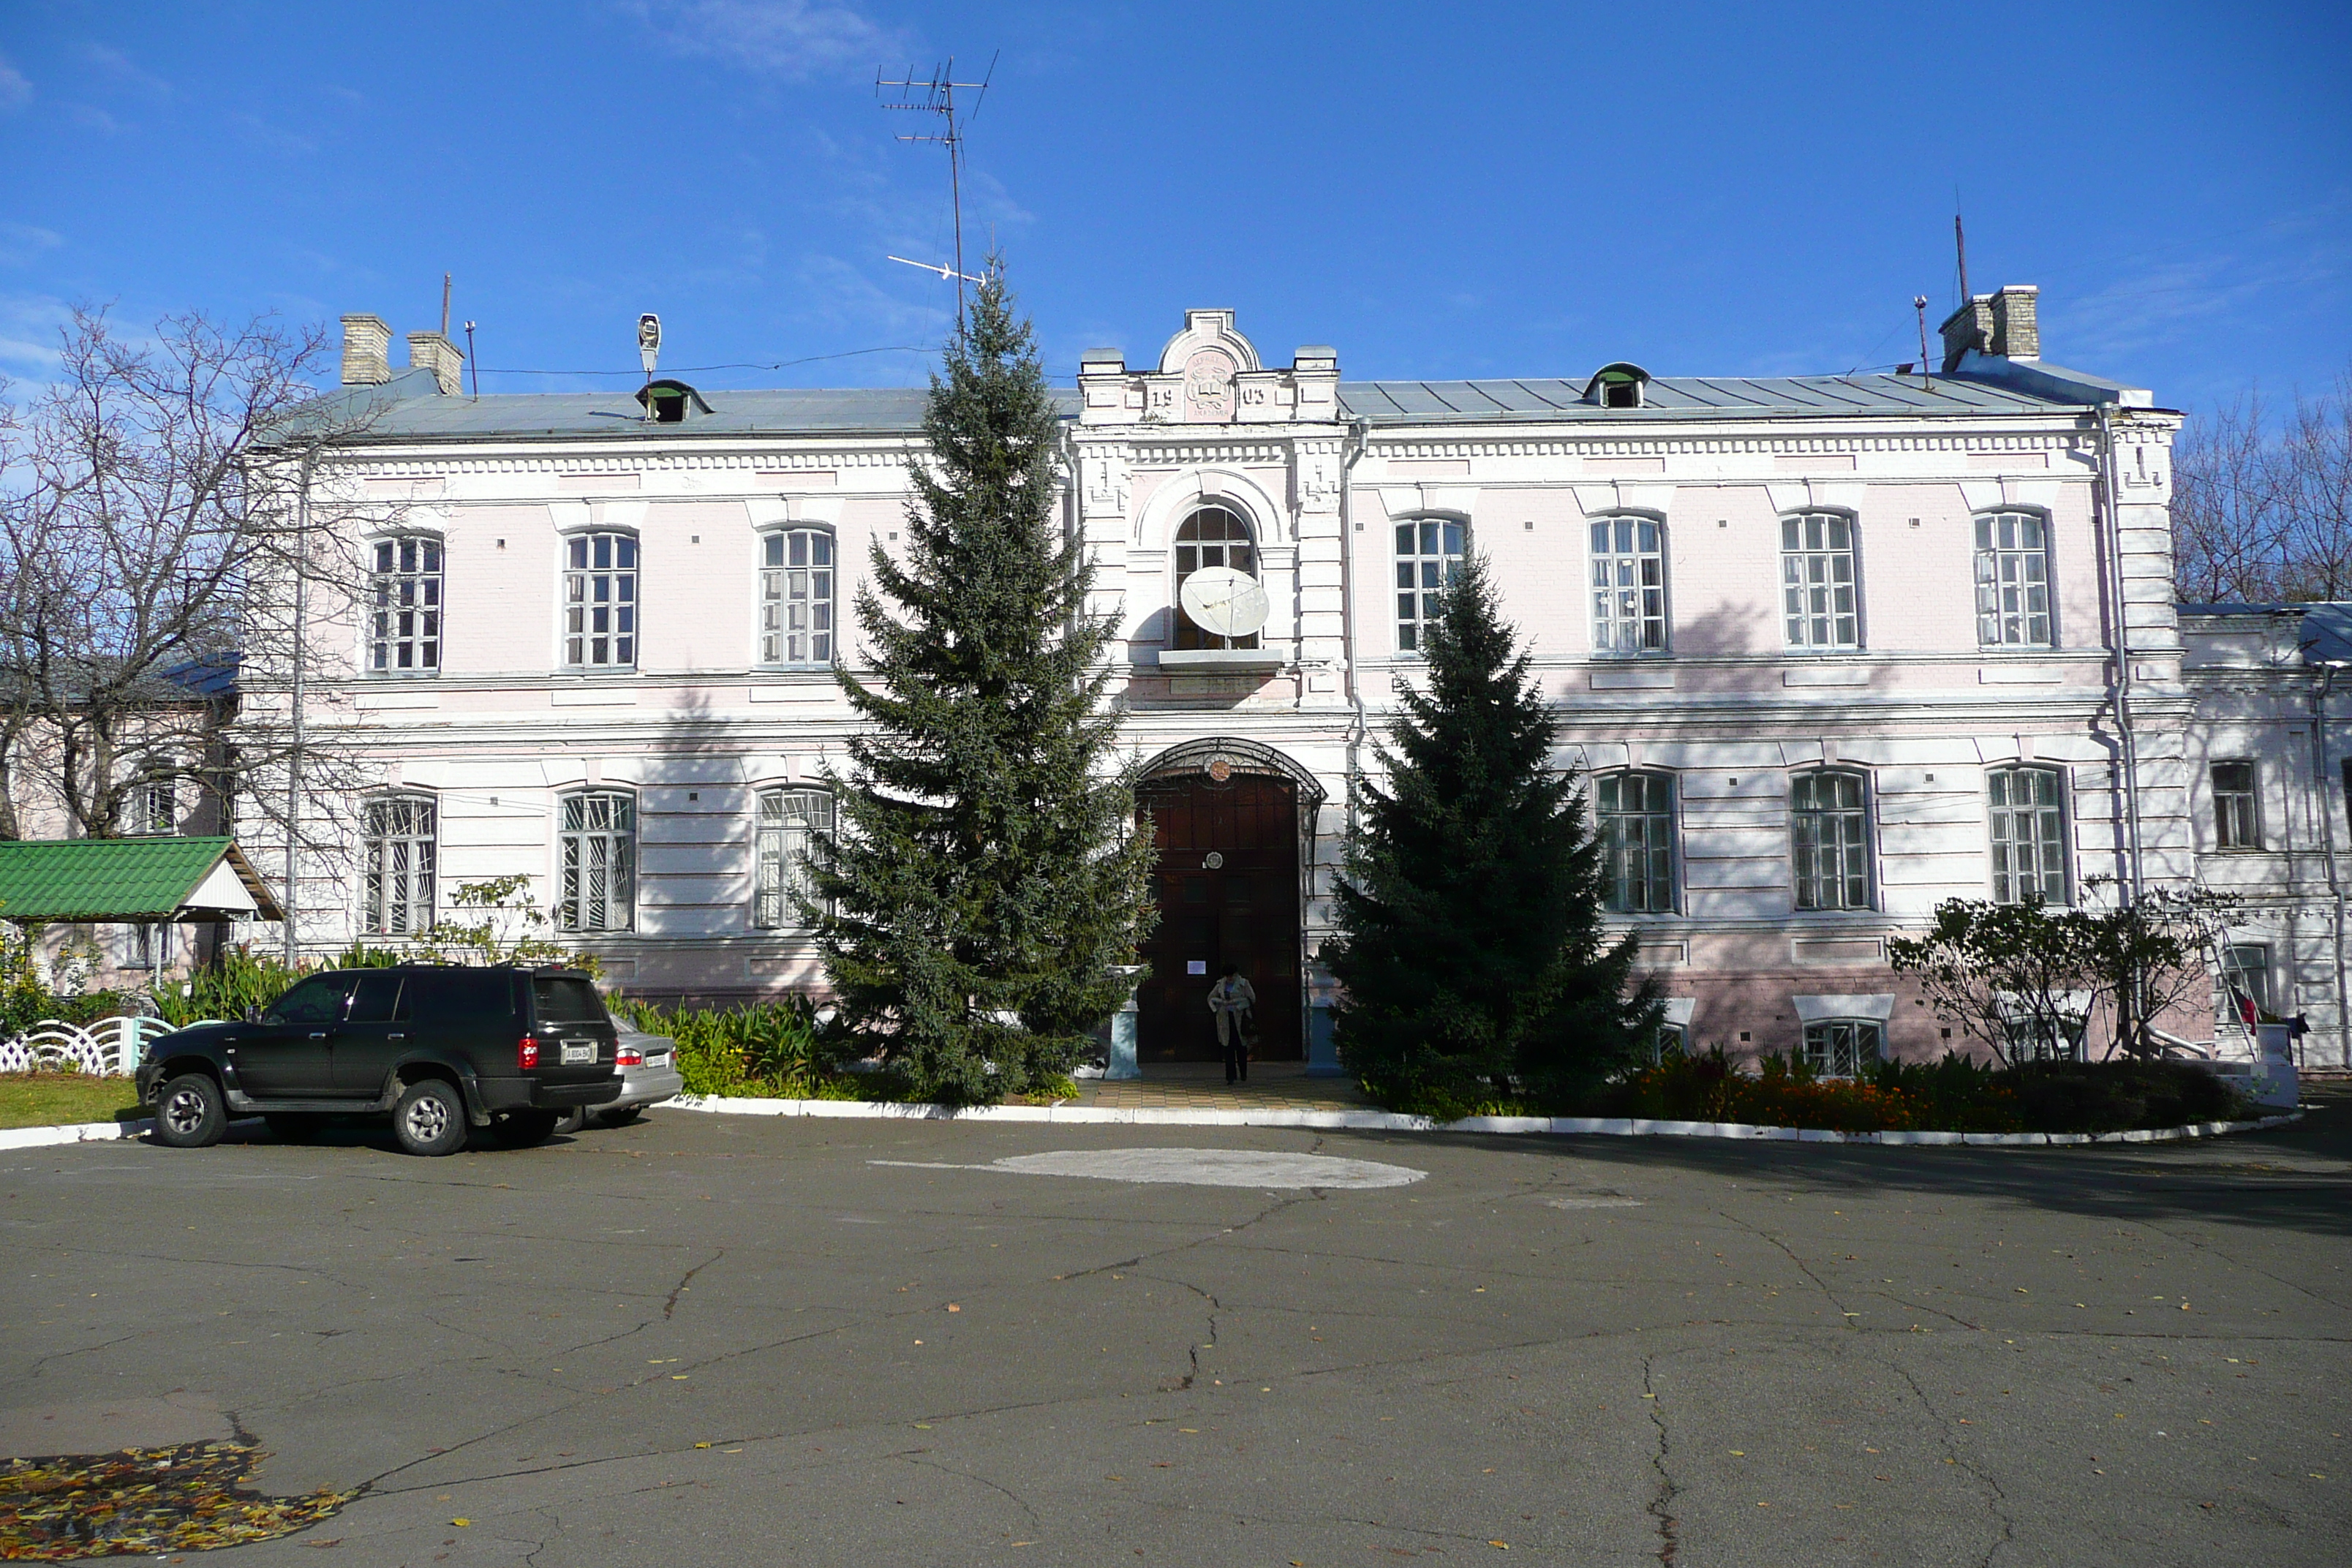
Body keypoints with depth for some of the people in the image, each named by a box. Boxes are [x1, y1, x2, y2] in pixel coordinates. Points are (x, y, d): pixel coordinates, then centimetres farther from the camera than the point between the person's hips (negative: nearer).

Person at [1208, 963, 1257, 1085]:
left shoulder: (1243, 984, -1)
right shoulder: (1221, 984, 9)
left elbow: (1251, 998, -6)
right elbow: (1211, 998, 15)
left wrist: (1234, 1002, -13)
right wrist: (1222, 1002, -5)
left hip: (1240, 1018, -2)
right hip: (1225, 1019, 2)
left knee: (1241, 1047, 2)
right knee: (1228, 1048, -1)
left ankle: (1243, 1074, 17)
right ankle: (1231, 1076, 1)